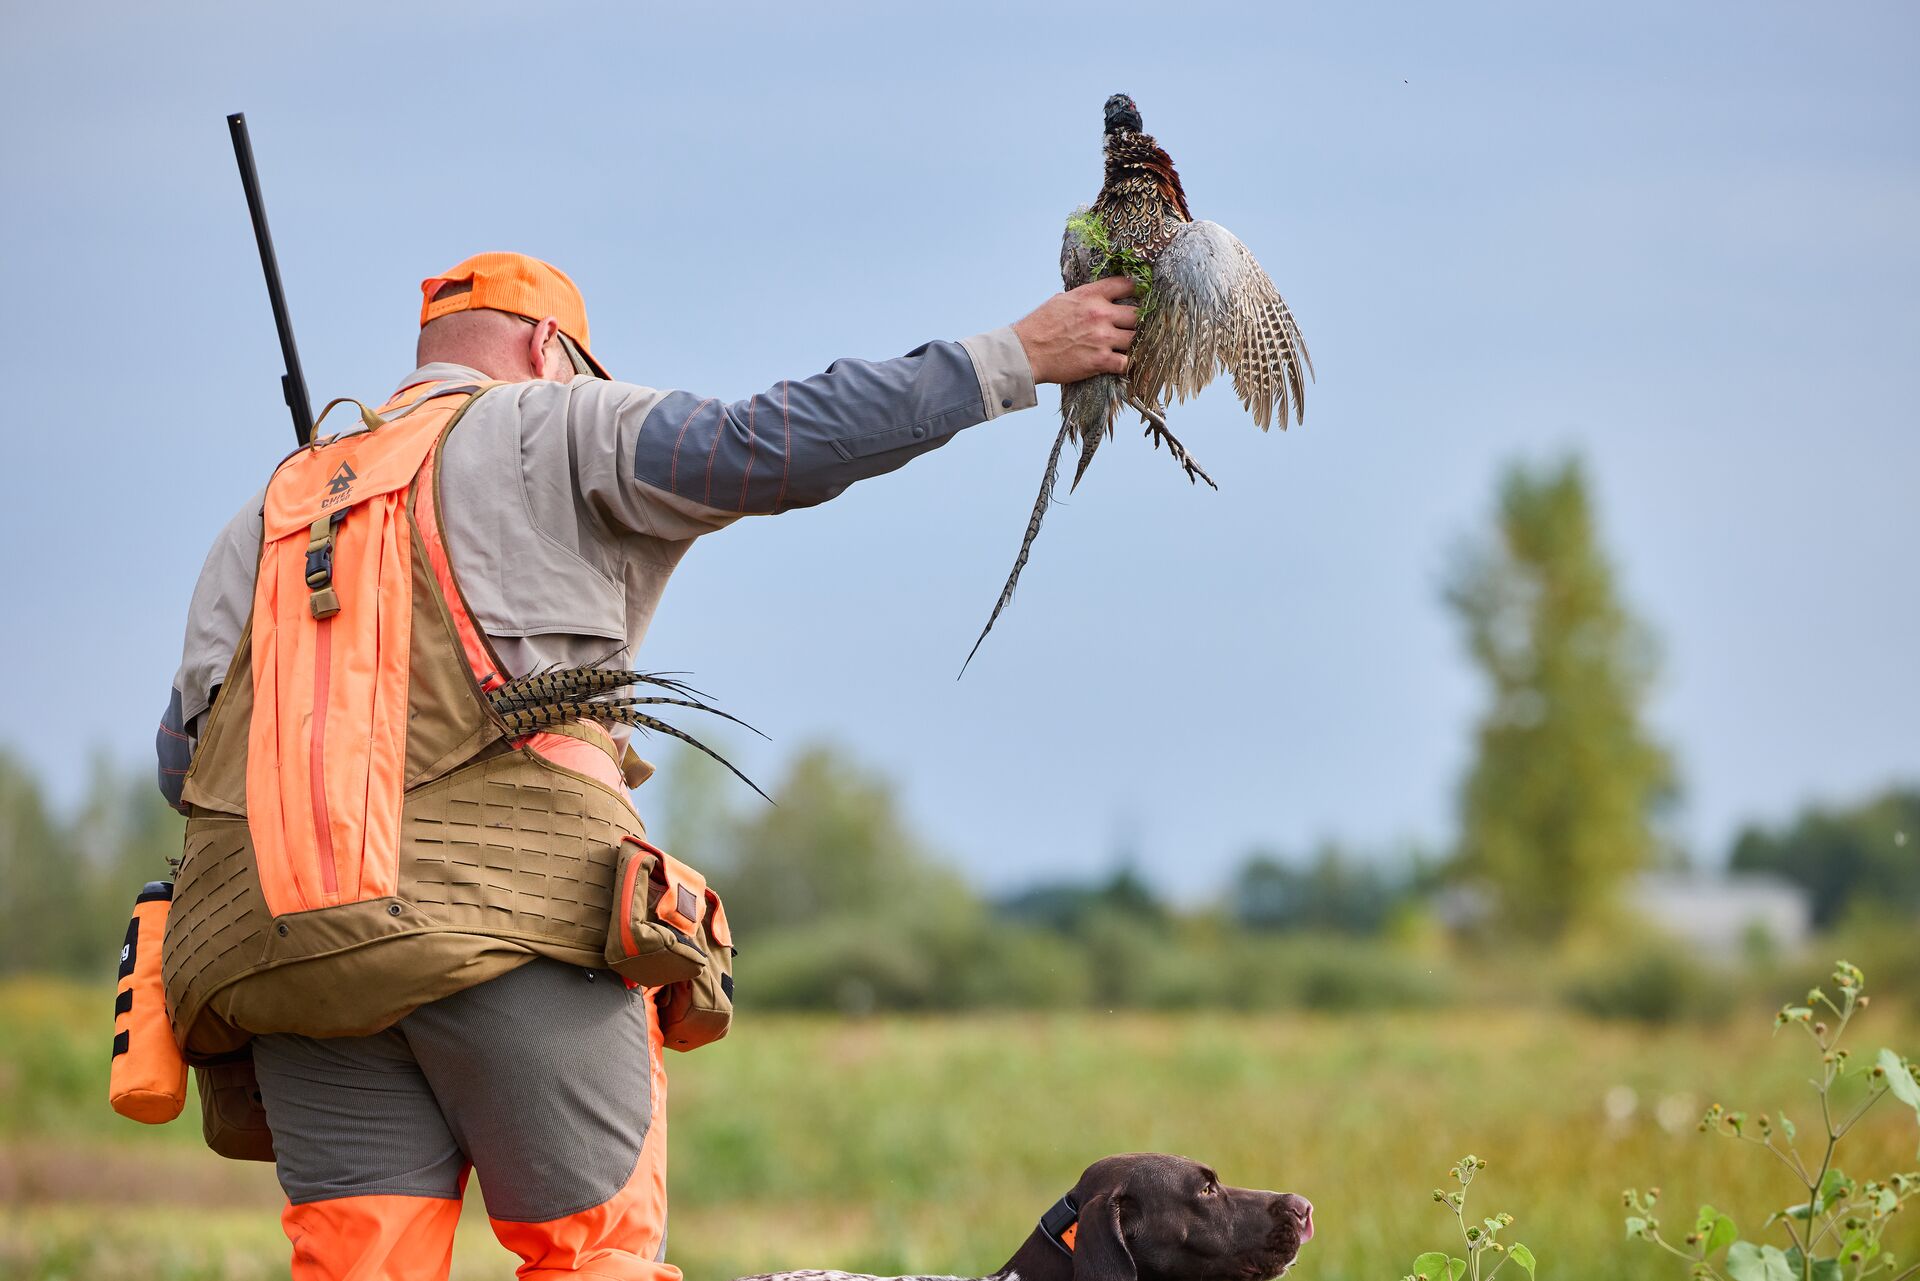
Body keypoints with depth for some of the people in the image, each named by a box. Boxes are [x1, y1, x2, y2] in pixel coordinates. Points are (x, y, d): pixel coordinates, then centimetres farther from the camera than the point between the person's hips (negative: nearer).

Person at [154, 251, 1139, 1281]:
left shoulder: (267, 512, 26)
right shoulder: (552, 432, 12)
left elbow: (181, 759, 14)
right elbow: (777, 445, -2)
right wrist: (1016, 358, 3)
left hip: (286, 952, 5)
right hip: (513, 894, -4)